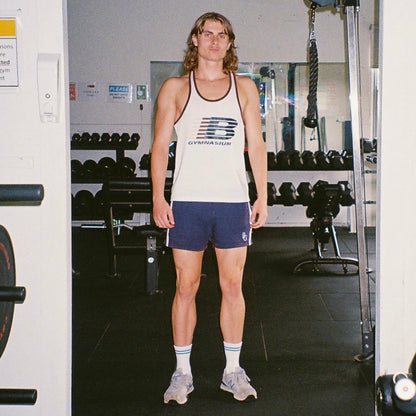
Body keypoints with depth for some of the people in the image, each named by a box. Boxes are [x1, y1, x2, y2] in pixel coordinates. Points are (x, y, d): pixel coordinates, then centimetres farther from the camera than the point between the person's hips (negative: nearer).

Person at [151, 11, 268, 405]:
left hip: (233, 201, 1)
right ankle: (182, 371, 15)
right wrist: (158, 198, -5)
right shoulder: (175, 88, 7)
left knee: (233, 287, 6)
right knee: (185, 287, 3)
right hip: (187, 201, -1)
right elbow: (160, 145, 4)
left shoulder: (244, 88, 11)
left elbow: (256, 145, 10)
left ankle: (232, 371, 18)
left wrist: (263, 196, 4)